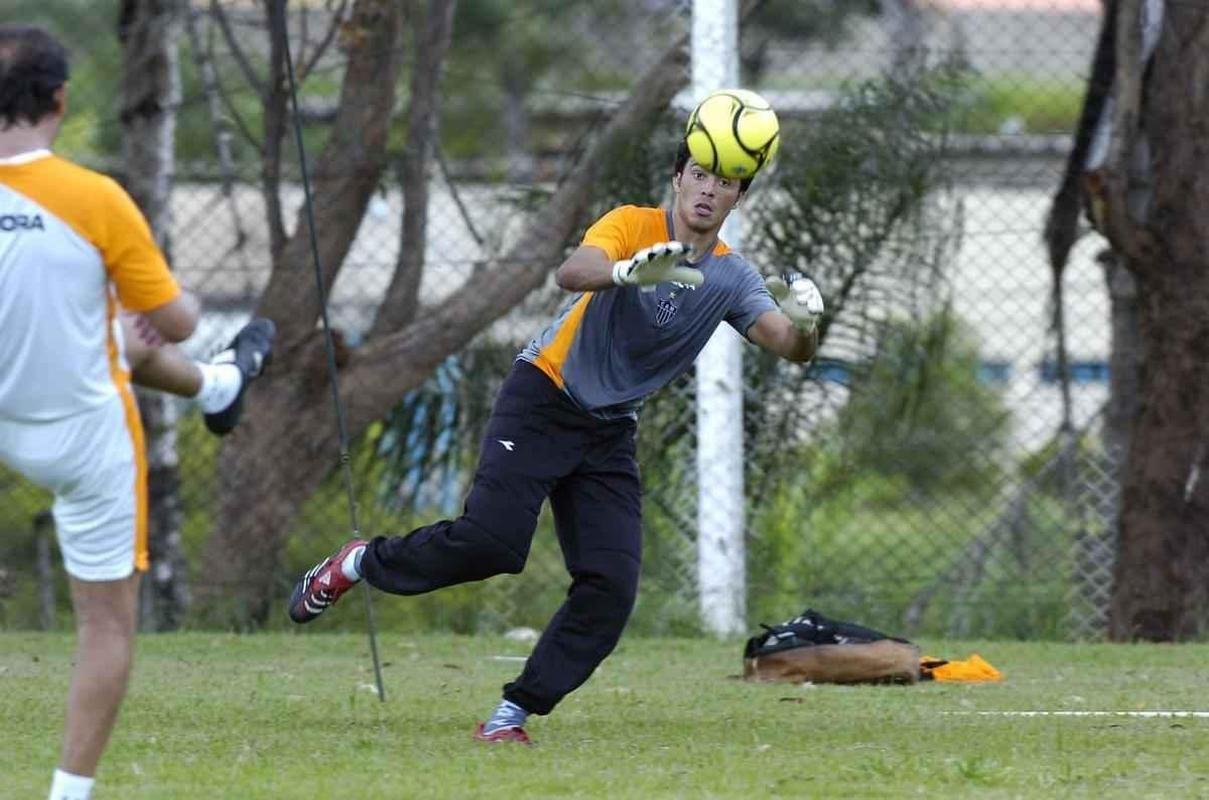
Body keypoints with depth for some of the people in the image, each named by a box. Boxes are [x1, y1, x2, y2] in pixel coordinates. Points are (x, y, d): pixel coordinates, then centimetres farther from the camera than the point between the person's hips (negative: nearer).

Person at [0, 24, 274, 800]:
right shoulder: (96, 200, -25)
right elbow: (175, 322, -15)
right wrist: (187, 300, 10)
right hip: (88, 439, -5)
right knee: (108, 623, 10)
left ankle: (217, 385, 63)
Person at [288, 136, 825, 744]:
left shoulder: (731, 277, 2)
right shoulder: (633, 225, -11)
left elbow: (788, 347, -10)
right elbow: (572, 273, -31)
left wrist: (802, 323, -34)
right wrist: (627, 271, -53)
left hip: (610, 432, 5)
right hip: (544, 399, -5)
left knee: (611, 587, -11)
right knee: (491, 539, -22)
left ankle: (510, 717, -2)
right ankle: (360, 563, 4)